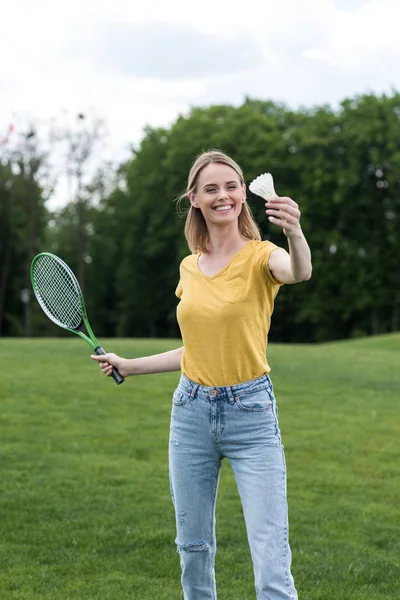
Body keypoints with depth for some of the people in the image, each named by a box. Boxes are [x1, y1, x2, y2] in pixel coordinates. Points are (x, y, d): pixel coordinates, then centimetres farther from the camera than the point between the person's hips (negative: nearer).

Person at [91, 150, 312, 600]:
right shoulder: (190, 267, 9)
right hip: (191, 412, 5)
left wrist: (295, 232, -54)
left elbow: (300, 272, -33)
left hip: (251, 414, -5)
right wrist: (129, 366, 21)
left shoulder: (260, 257, -8)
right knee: (193, 547, 15)